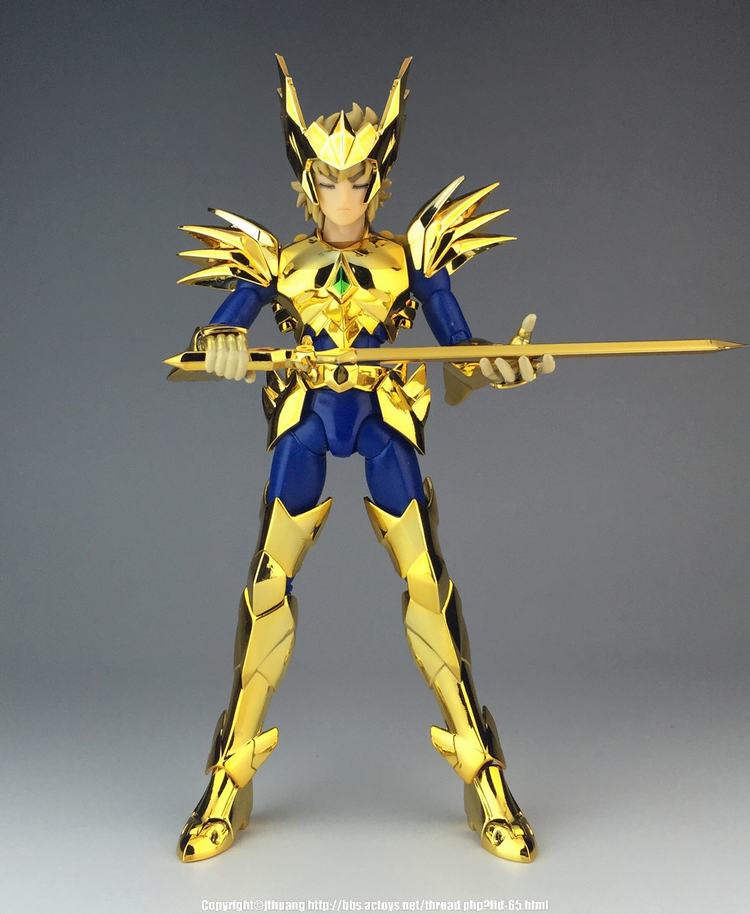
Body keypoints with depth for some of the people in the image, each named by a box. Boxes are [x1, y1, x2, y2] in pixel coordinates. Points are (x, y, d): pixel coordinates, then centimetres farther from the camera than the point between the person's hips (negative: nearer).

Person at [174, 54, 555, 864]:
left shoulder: (414, 256, 4)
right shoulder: (276, 262, 6)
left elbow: (462, 360, 1)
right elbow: (217, 335, -5)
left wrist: (506, 368, -21)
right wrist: (221, 346, -29)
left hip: (390, 435, -1)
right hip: (304, 438, 1)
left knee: (428, 587, -7)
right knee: (266, 590, -3)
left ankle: (483, 774, 8)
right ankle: (229, 784, 12)